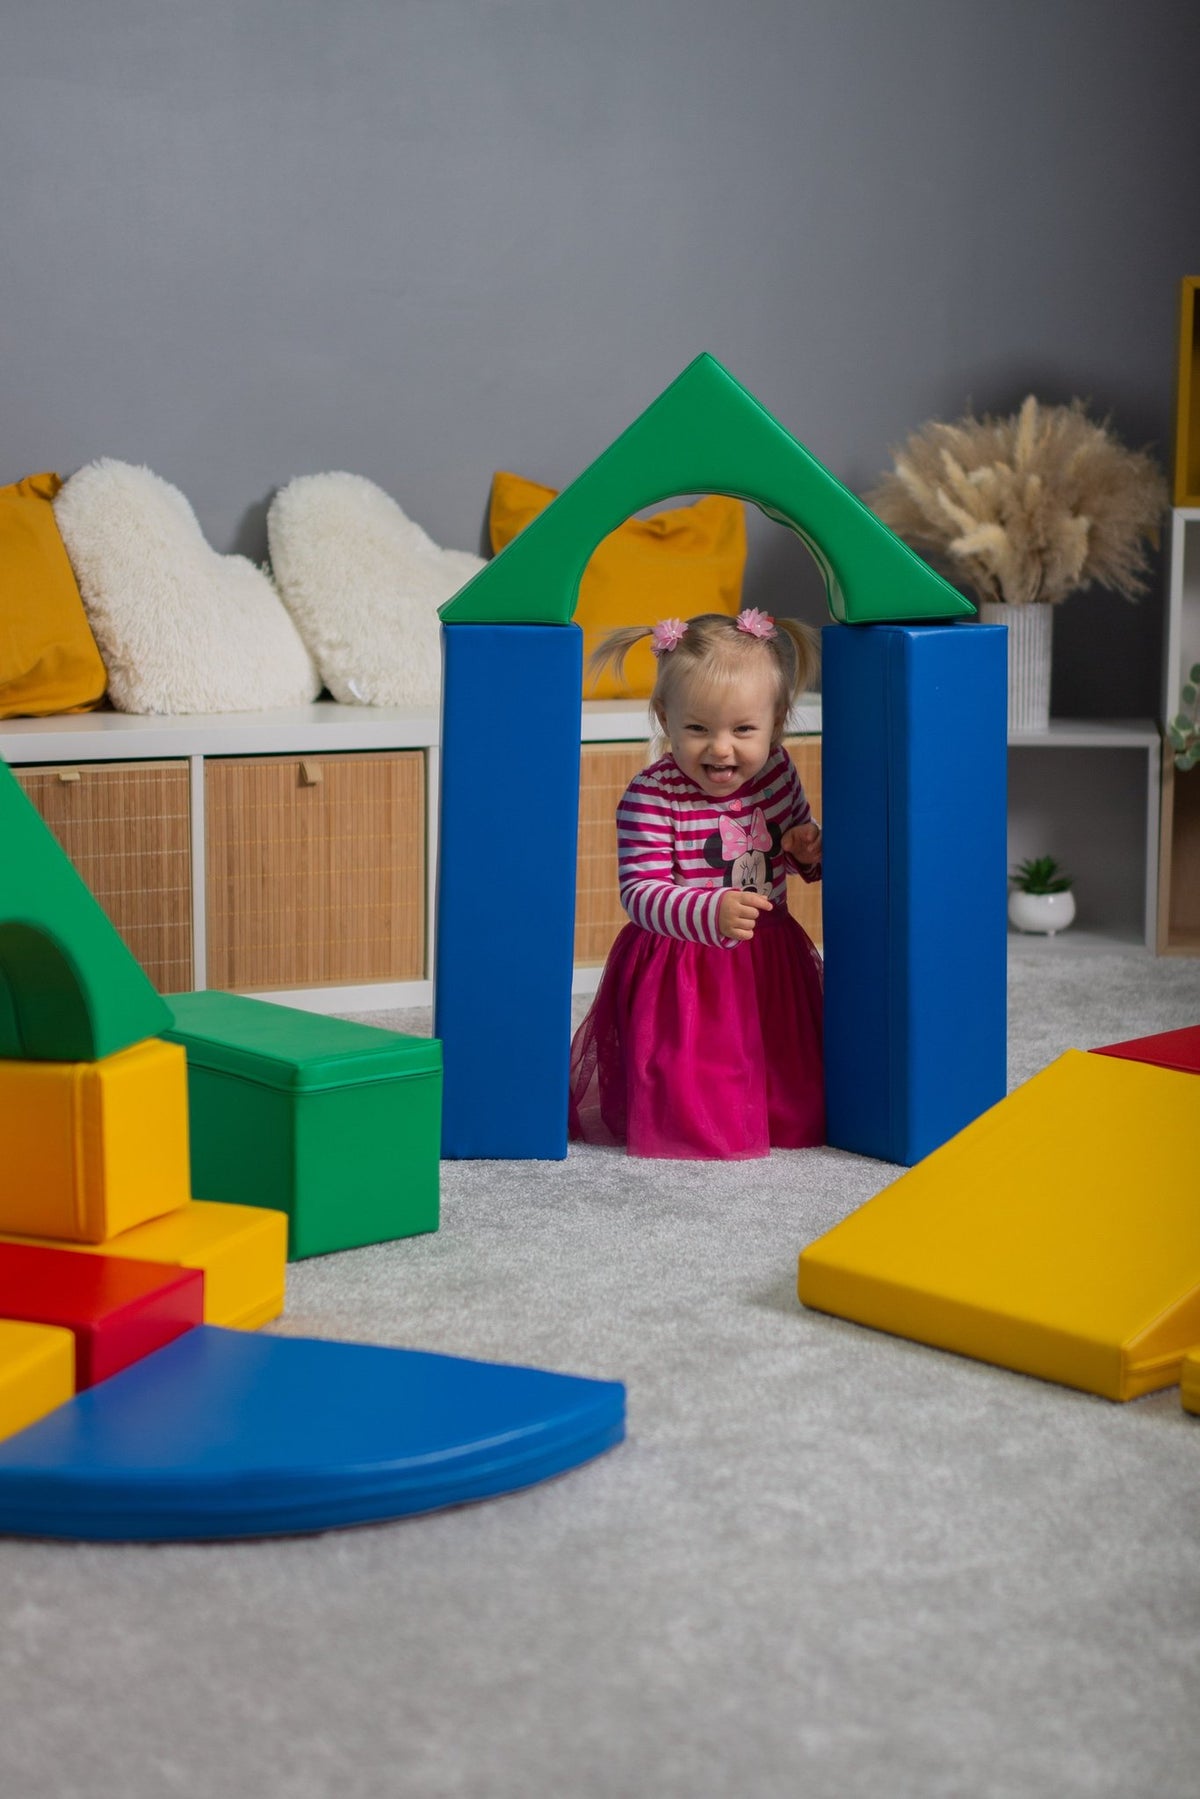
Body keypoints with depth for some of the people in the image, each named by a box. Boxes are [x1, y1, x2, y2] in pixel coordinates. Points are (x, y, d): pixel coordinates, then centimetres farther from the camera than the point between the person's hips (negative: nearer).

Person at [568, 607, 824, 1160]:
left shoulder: (777, 770, -2)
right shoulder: (651, 797, -21)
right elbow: (641, 893, -29)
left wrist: (809, 850, -7)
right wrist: (712, 912, -45)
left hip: (772, 967, 5)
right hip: (679, 976, -5)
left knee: (798, 1113, 12)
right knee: (689, 1117, -5)